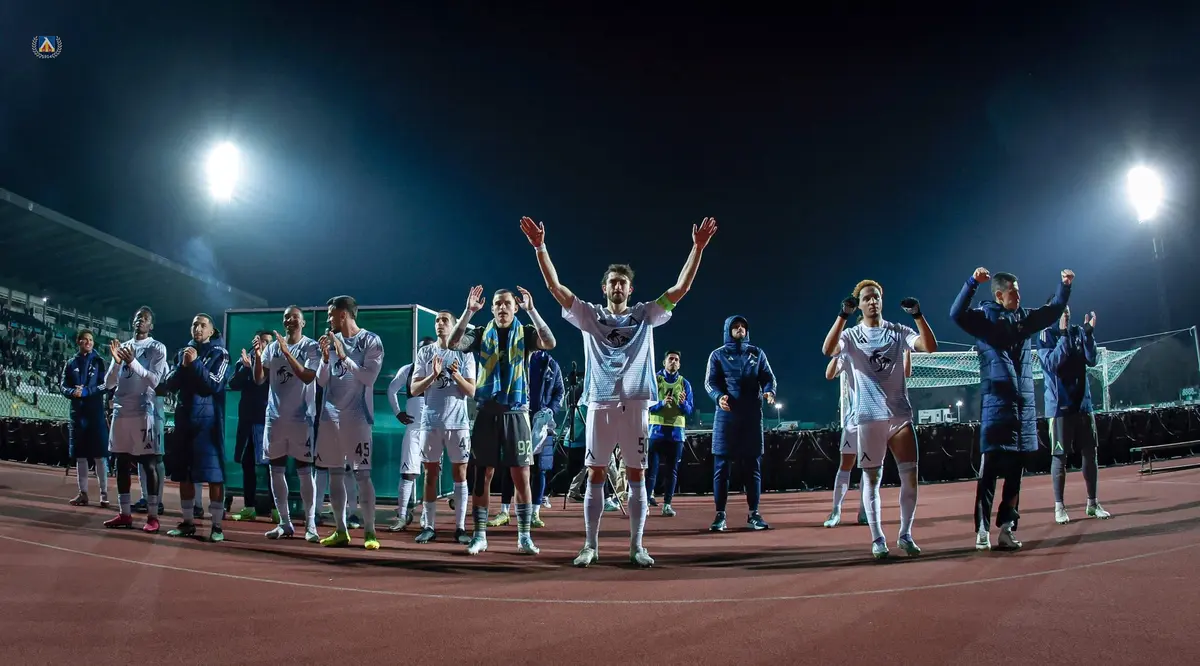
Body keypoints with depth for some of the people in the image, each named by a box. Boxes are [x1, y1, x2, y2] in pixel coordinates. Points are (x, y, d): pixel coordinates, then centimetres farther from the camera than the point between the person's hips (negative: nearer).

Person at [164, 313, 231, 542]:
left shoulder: (220, 353, -1)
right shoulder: (183, 352, 13)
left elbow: (215, 385, -11)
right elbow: (170, 384, 7)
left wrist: (196, 363, -15)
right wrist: (183, 366, -8)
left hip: (208, 418, -5)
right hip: (184, 417, 5)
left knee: (213, 473, -7)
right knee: (183, 473, 9)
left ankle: (216, 525, -3)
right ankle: (188, 522, 18)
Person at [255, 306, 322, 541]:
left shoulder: (311, 347, -4)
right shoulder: (272, 346, 9)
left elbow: (307, 377, -18)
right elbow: (259, 380, 5)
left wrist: (287, 352, -23)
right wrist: (257, 355, -11)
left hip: (301, 417, -5)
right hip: (274, 416, 5)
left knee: (304, 471, -3)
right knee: (276, 470, 6)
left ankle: (310, 524, 1)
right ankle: (285, 523, 13)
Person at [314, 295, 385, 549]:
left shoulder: (370, 341, -4)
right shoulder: (332, 341, 13)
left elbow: (369, 377, -13)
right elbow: (321, 382, 12)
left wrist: (344, 357, -14)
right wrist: (326, 357, -3)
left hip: (356, 417, -6)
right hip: (330, 416, 6)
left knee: (361, 474, -7)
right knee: (335, 474, 7)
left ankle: (369, 531, -1)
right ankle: (341, 531, 14)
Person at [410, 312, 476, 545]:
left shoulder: (465, 354, 4)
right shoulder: (425, 353, 7)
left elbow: (471, 392, 0)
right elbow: (414, 389, 2)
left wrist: (455, 374, -15)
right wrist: (434, 374, -14)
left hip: (458, 422, -1)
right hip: (430, 421, 1)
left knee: (460, 474, 0)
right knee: (431, 474, 5)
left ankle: (460, 527, 4)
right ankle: (429, 526, 10)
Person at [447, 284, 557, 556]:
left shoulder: (525, 333, 3)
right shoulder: (482, 334, 6)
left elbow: (550, 343, -16)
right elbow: (453, 343, -11)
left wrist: (532, 309, -21)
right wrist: (469, 310, -18)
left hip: (516, 412, -1)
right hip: (487, 412, 1)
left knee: (521, 477, 0)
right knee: (483, 475, 4)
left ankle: (524, 537, 9)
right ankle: (479, 536, 12)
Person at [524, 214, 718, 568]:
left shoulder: (645, 315, 9)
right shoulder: (590, 315, 8)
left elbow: (680, 288, 2)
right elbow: (555, 287, 1)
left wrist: (698, 247, -6)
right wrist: (540, 247, -9)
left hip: (635, 403, 0)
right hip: (600, 403, 0)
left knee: (637, 476, 3)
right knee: (595, 475, 2)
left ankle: (636, 546, 10)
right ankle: (590, 546, 9)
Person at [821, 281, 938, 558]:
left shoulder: (899, 331, 8)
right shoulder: (851, 335, 2)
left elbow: (930, 347, -6)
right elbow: (828, 350, -18)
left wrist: (918, 314, -18)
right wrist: (843, 315, -26)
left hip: (900, 415, 2)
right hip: (868, 417, -2)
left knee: (910, 476, 1)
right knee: (872, 478, 2)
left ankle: (905, 535, 15)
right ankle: (877, 539, 10)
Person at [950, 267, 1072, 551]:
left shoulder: (1025, 318, 15)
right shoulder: (984, 317, -2)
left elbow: (1053, 311, 25)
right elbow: (956, 314, -19)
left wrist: (1065, 285, 10)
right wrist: (973, 282, -30)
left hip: (1025, 405, 6)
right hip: (996, 404, -6)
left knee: (1015, 471, 7)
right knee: (989, 470, -6)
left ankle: (1007, 527, 13)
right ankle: (982, 529, -3)